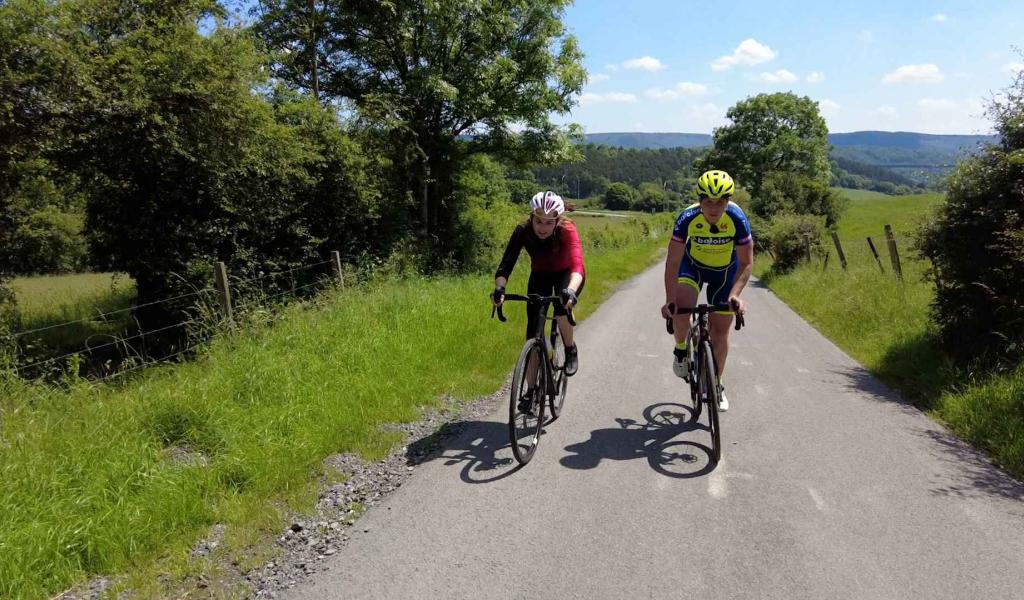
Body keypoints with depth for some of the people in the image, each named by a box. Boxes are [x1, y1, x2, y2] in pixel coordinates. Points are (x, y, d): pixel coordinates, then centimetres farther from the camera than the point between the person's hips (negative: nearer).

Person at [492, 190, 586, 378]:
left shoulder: (566, 230, -34)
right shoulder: (523, 231, -28)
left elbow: (577, 265, -48)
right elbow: (505, 265, -35)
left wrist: (571, 290, -67)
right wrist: (499, 288, -55)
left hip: (566, 274, -2)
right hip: (540, 275, 2)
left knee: (562, 305, -33)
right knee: (533, 328, -8)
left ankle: (571, 350, -3)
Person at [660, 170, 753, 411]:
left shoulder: (737, 219, -30)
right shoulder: (688, 218, -30)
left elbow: (746, 263, -21)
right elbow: (673, 262, -26)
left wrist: (735, 294, -34)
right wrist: (670, 299, -32)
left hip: (725, 270, 0)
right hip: (693, 264, 0)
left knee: (721, 330, 2)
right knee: (681, 309, -28)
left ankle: (716, 385, 22)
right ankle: (681, 349, 5)